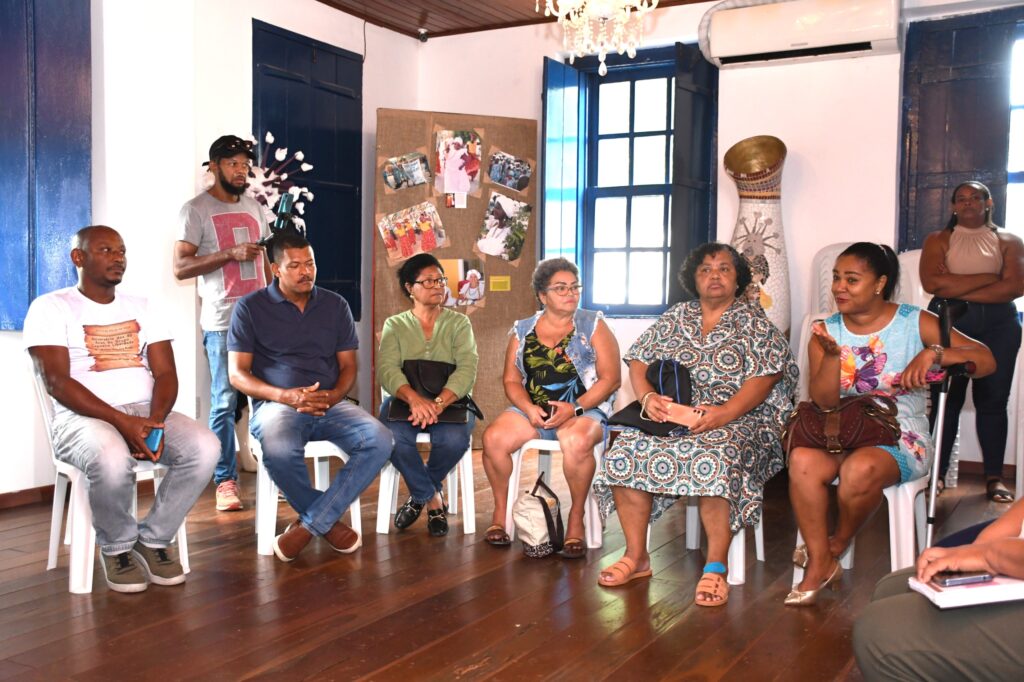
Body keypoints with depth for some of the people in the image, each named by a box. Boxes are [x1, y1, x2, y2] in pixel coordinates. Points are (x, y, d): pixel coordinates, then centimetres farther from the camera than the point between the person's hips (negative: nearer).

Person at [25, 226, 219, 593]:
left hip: (147, 412, 4)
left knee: (205, 447, -26)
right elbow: (58, 383, -10)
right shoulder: (51, 308, 2)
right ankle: (117, 547, -8)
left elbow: (165, 373, 7)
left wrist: (155, 420, -15)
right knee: (112, 459, -39)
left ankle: (154, 539, -5)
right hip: (83, 417, -4)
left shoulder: (142, 308, 16)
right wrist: (121, 421, -22)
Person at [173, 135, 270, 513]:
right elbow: (181, 267, -7)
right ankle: (225, 482, 5)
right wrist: (231, 253, -17)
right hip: (222, 321, -5)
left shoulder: (254, 207, 18)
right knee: (224, 402, -3)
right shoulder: (196, 210, 0)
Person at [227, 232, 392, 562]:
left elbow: (348, 365, 13)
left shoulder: (335, 305, 14)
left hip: (330, 405, 3)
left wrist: (334, 396, -11)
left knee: (379, 441, -26)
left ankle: (310, 523, -17)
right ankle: (328, 521, -10)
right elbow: (237, 374, 0)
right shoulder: (250, 308, 4)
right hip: (276, 404, -3)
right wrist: (285, 396, -18)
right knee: (279, 450, -38)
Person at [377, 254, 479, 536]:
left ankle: (419, 494, 1)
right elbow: (387, 369, -8)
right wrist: (414, 398, -30)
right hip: (405, 400, 0)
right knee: (392, 436, -33)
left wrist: (439, 402, -28)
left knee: (454, 439, -33)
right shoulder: (394, 325, 10)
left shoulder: (459, 323, 9)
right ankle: (432, 498, -6)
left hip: (450, 401, 0)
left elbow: (467, 368, -8)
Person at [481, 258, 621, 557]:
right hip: (533, 409, 3)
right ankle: (500, 511, -3)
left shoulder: (593, 325, 4)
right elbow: (511, 379, 10)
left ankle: (576, 518, -17)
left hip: (584, 409, -3)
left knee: (576, 442, -37)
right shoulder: (522, 331, 12)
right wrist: (529, 408, -11)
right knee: (494, 437, -24)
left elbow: (611, 378, -3)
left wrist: (575, 407, -16)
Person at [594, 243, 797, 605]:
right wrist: (648, 397, -10)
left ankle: (716, 566, -26)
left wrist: (724, 413, -22)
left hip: (737, 418, -4)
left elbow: (764, 378, -6)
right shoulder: (675, 317, 18)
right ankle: (636, 556, -13)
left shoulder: (754, 321, 6)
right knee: (628, 449, -23)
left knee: (718, 457, -37)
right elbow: (638, 361, 12)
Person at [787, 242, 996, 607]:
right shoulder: (826, 332, 5)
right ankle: (820, 563, -15)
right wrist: (832, 355, -21)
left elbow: (986, 361, -7)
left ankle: (837, 545, -4)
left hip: (900, 436, -2)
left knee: (860, 468, -36)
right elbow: (824, 401, -4)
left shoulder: (915, 323, -2)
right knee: (802, 460, -31)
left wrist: (934, 353, -24)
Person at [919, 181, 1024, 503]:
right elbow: (932, 283, -10)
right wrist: (987, 277, -8)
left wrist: (958, 289, -11)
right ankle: (937, 472, 4)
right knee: (944, 399, -2)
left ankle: (994, 477, 9)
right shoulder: (938, 240, 8)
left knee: (993, 400, 2)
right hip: (948, 323, -1)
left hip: (997, 325, 1)